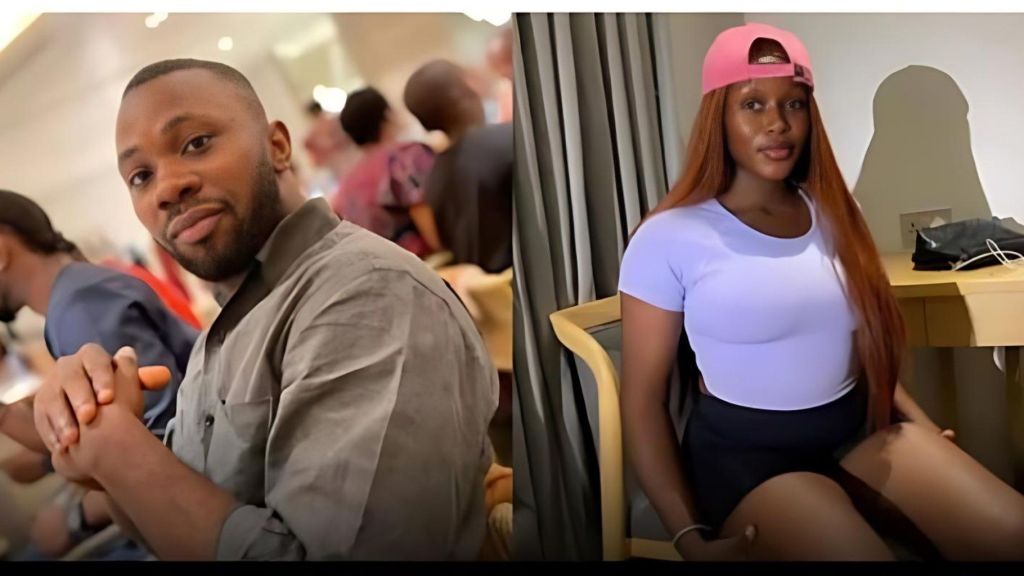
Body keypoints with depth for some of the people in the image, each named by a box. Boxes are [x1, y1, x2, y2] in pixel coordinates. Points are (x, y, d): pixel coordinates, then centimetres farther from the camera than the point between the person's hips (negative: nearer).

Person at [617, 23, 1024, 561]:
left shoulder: (832, 214, 7)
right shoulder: (669, 239, -10)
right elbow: (642, 399, -9)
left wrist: (924, 426, 4)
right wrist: (688, 535, -16)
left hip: (859, 428, 5)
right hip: (746, 452, -5)